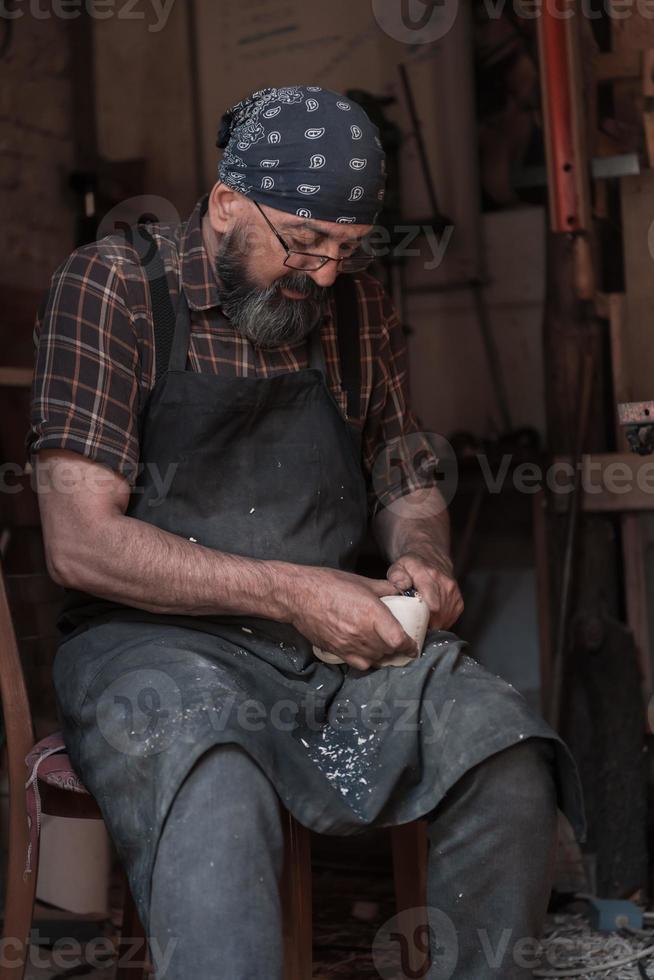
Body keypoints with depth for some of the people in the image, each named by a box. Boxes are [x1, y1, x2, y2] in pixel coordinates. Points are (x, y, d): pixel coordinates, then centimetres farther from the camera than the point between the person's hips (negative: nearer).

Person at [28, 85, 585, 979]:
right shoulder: (113, 285, -3)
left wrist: (422, 556, -1)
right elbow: (80, 543, -11)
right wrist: (288, 591, -17)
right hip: (157, 638, -4)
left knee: (513, 762, -21)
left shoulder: (355, 305, 12)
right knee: (214, 802, -37)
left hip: (336, 638, 5)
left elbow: (407, 482, 24)